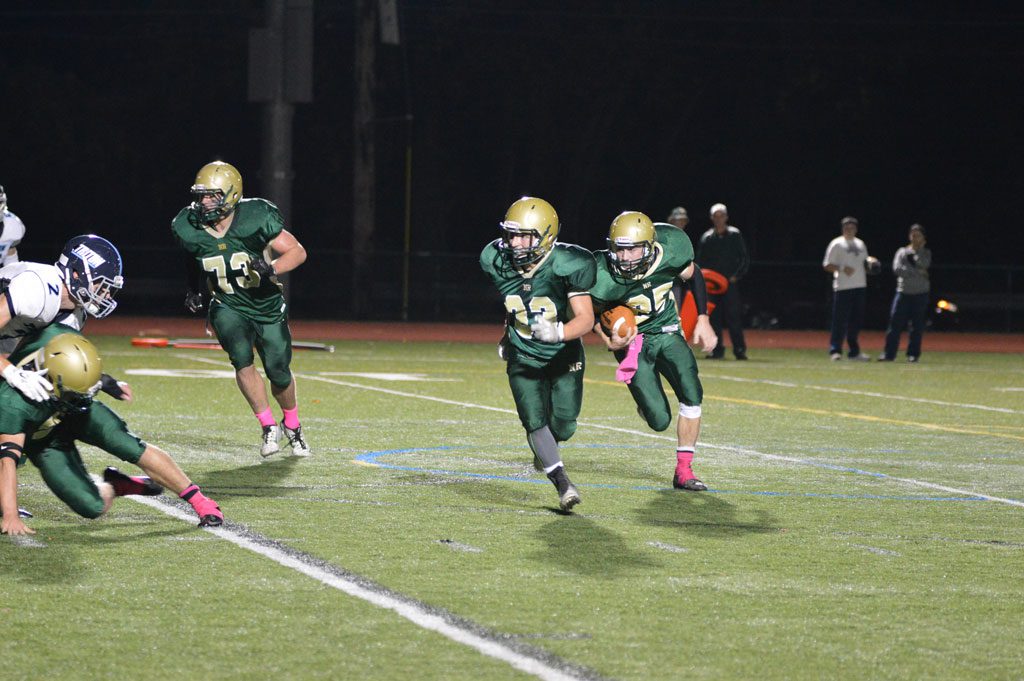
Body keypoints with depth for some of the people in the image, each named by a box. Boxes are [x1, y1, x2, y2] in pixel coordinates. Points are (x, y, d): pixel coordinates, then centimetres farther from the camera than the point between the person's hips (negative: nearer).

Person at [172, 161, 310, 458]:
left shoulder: (256, 219, -24)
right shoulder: (189, 229, -14)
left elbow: (297, 252, -17)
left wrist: (271, 268, -33)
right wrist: (195, 288, 0)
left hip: (267, 306, -1)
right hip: (229, 307, 1)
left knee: (279, 373, 3)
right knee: (241, 356, -25)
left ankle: (292, 427, 35)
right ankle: (269, 427, -8)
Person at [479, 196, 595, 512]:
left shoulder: (566, 266, -25)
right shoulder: (497, 262, -12)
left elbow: (586, 318, -26)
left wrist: (558, 333, -45)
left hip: (563, 355, -2)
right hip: (523, 358, 2)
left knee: (562, 427, 0)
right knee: (534, 420, -15)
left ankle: (544, 449, 37)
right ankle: (563, 485, -7)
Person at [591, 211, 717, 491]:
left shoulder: (671, 249, -21)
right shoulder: (605, 277, -28)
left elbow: (693, 275, 3)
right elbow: (592, 313, -7)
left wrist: (703, 319, -2)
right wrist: (609, 340, -25)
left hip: (668, 333, 3)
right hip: (632, 340, -3)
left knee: (692, 395, -17)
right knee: (660, 421, -9)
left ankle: (683, 471, -1)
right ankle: (646, 404, 31)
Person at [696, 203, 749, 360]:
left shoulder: (735, 235, 6)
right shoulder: (706, 238, 12)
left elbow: (745, 259, 5)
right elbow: (700, 262, 14)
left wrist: (736, 276, -6)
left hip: (730, 282, -3)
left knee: (733, 316, -9)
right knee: (714, 317, 1)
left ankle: (739, 349, -7)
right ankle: (717, 349, 6)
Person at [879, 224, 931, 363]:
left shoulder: (926, 253, 10)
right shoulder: (902, 252, 9)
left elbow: (924, 264, -12)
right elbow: (897, 269, -7)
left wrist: (917, 250, -4)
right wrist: (918, 272, -11)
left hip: (920, 294, 0)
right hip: (903, 292, 0)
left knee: (917, 326, 0)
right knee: (895, 324, -5)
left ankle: (913, 354, 7)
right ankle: (889, 353, -4)